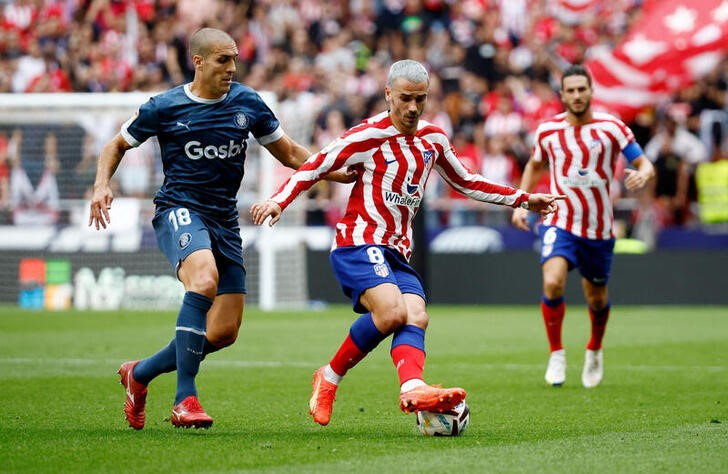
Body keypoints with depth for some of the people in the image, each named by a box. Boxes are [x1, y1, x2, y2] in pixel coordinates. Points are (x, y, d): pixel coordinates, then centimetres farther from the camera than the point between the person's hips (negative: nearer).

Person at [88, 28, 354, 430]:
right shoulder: (164, 108, -3)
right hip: (179, 211, -5)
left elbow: (290, 154, 15)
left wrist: (341, 173, 4)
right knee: (205, 277, -36)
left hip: (224, 218, 5)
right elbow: (116, 145, 12)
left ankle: (140, 373, 23)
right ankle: (185, 399, -34)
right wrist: (102, 185, -7)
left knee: (224, 333, -2)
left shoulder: (247, 103, 5)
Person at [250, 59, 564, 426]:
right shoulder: (368, 135, -6)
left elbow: (466, 182, 29)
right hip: (359, 244, -6)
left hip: (397, 253, 6)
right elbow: (314, 168, -3)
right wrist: (278, 202, -18)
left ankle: (413, 389, -47)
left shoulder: (433, 139, 14)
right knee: (392, 311, -29)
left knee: (416, 317, -21)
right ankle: (329, 378, -12)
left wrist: (523, 200, 27)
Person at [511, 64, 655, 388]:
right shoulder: (547, 130, -1)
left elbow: (644, 163, -9)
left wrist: (642, 174, -32)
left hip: (598, 229, 0)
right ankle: (556, 355, -6)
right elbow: (535, 166, 19)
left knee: (597, 299, 12)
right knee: (553, 282, -24)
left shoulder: (611, 128, -8)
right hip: (559, 222, 0)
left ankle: (595, 351, 43)